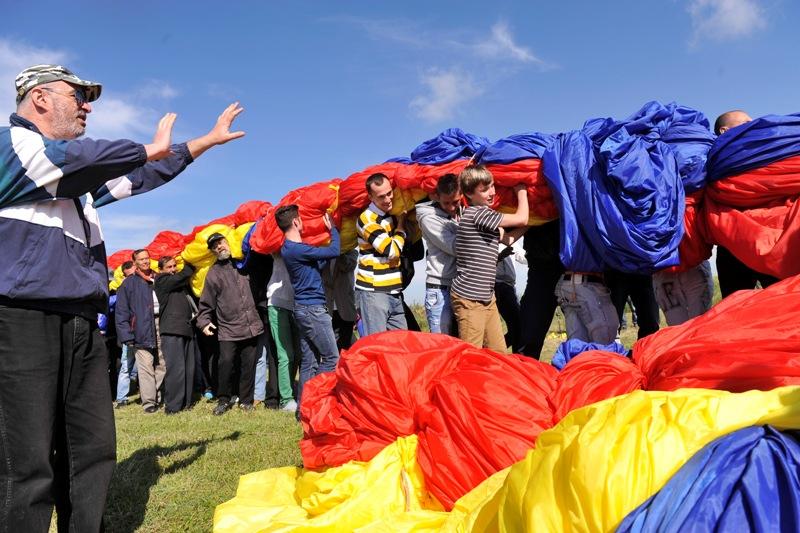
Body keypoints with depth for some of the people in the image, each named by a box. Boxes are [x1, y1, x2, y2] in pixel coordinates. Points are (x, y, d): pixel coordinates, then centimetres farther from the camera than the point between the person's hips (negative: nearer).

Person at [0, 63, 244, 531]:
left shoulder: (82, 171, 24)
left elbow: (144, 175, 30)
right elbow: (76, 158, -16)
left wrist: (207, 140, 32)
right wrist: (150, 149, 1)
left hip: (82, 324, 8)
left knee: (93, 454, 8)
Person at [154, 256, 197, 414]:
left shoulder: (179, 281, 23)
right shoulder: (161, 280, 1)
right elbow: (183, 276, -9)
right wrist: (190, 265, 4)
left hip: (186, 328, 7)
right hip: (172, 330, -7)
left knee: (189, 368, 6)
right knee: (176, 368, -11)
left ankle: (186, 401, 13)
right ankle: (172, 405, -6)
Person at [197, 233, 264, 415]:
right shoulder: (213, 273, 5)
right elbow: (206, 303, 4)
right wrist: (204, 322, -6)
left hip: (251, 325, 2)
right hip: (228, 329, -2)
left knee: (249, 365, 3)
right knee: (226, 363, -12)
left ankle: (246, 400, 18)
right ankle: (223, 400, 8)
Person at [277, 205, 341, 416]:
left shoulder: (290, 248, 13)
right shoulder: (297, 249, -17)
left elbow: (317, 264, 15)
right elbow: (334, 251, -12)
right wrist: (333, 229, 4)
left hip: (305, 308, 9)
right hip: (313, 308, -9)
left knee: (308, 361, 10)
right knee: (332, 358, -3)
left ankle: (304, 406, 13)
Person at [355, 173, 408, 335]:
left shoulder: (393, 214, 12)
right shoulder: (367, 219, -12)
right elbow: (393, 251, -15)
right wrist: (401, 225, -1)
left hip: (395, 292, 8)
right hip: (373, 292, -7)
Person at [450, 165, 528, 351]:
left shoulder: (486, 217, 14)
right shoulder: (477, 213, -15)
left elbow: (508, 238, 18)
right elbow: (521, 218, -10)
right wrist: (521, 190, 5)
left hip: (487, 297, 9)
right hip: (469, 299, -9)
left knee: (499, 353, 9)